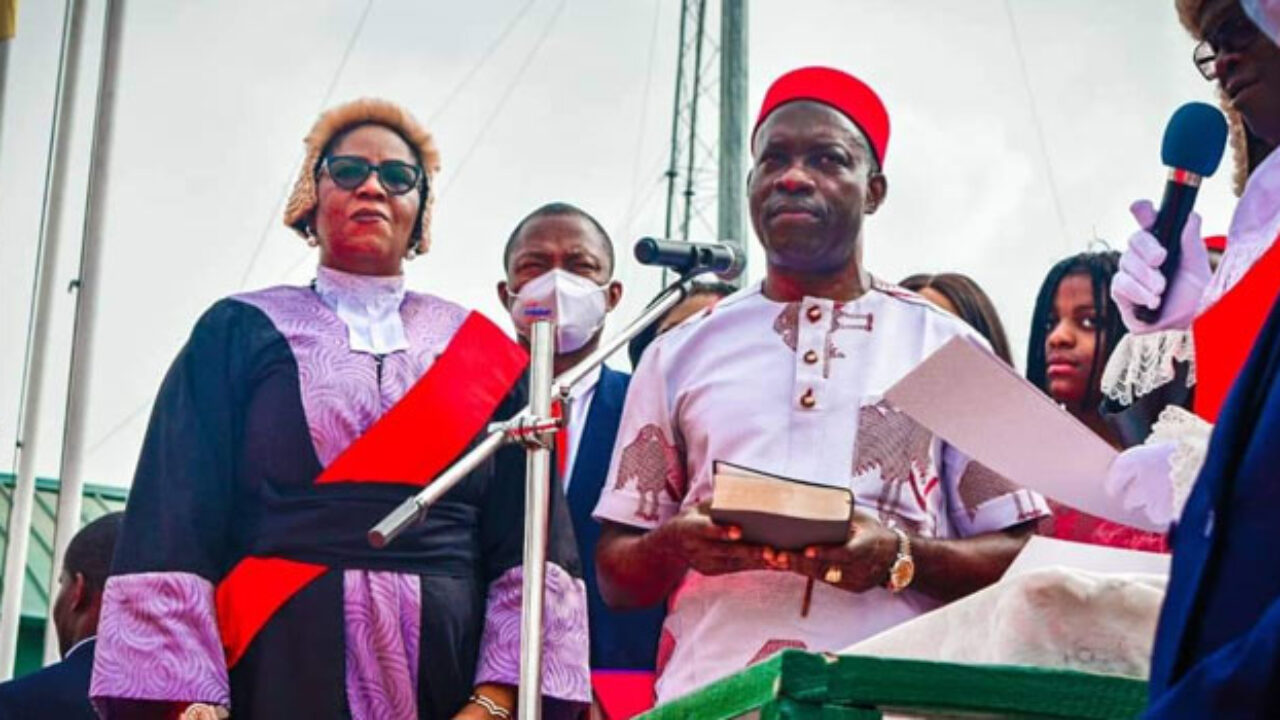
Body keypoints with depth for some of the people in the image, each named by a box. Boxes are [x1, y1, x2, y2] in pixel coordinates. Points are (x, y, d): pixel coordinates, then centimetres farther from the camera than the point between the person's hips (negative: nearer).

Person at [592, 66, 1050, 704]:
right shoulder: (679, 355, 16)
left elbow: (1024, 557, 8)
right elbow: (615, 576, 15)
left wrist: (900, 558, -8)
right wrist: (678, 544, -5)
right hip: (713, 691, 1)